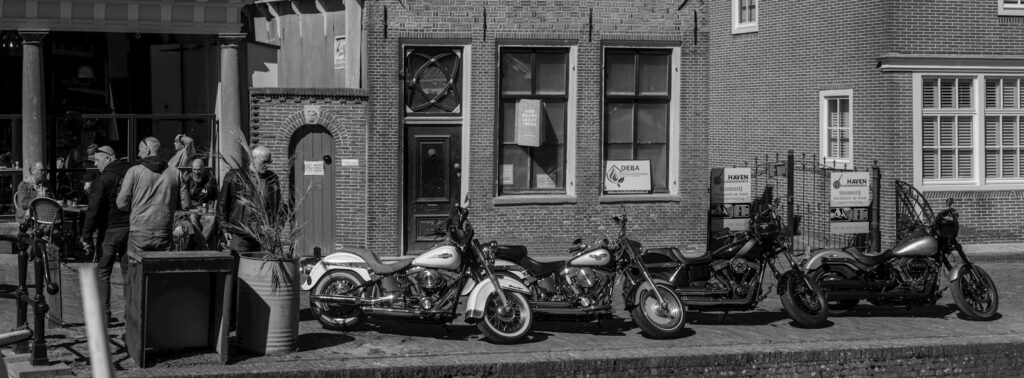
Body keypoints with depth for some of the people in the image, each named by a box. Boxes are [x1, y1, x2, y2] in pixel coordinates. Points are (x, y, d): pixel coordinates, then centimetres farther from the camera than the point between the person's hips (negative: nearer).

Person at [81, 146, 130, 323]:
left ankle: (104, 313, 3)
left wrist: (86, 236, -10)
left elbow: (93, 210, -14)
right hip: (130, 229, 5)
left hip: (109, 231, -5)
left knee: (103, 273, 5)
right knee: (129, 272, 10)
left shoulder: (103, 180, -11)